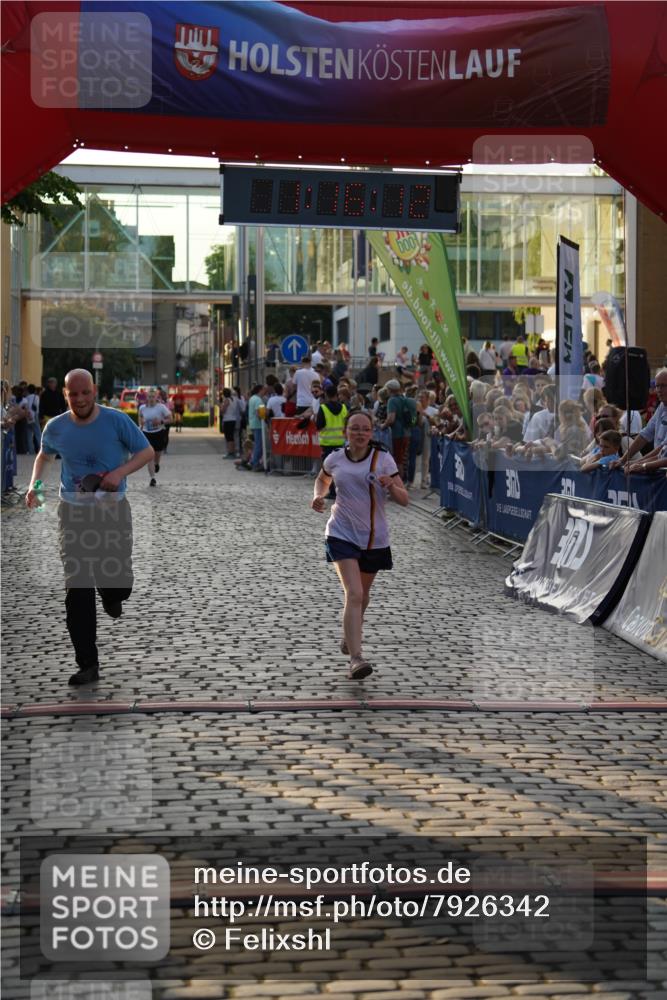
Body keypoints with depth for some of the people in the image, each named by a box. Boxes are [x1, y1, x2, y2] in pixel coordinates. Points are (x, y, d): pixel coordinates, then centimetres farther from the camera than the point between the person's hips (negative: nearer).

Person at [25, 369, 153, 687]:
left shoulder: (116, 420, -12)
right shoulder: (55, 428, -3)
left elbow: (146, 452, -3)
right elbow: (44, 455, 19)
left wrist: (120, 472, -19)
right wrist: (34, 484, 5)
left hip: (112, 508, -1)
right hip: (73, 511, 1)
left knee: (119, 583, -3)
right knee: (77, 589, -4)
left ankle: (110, 594, 39)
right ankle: (87, 665, 2)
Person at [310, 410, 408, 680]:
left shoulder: (383, 459, -6)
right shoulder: (334, 459, -1)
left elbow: (404, 500, -6)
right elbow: (323, 479, 23)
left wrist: (391, 486, -27)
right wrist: (318, 495, 2)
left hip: (374, 538, 2)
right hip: (342, 534, -2)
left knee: (362, 594, 19)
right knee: (354, 594, -19)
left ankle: (350, 634, 48)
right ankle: (355, 658, -25)